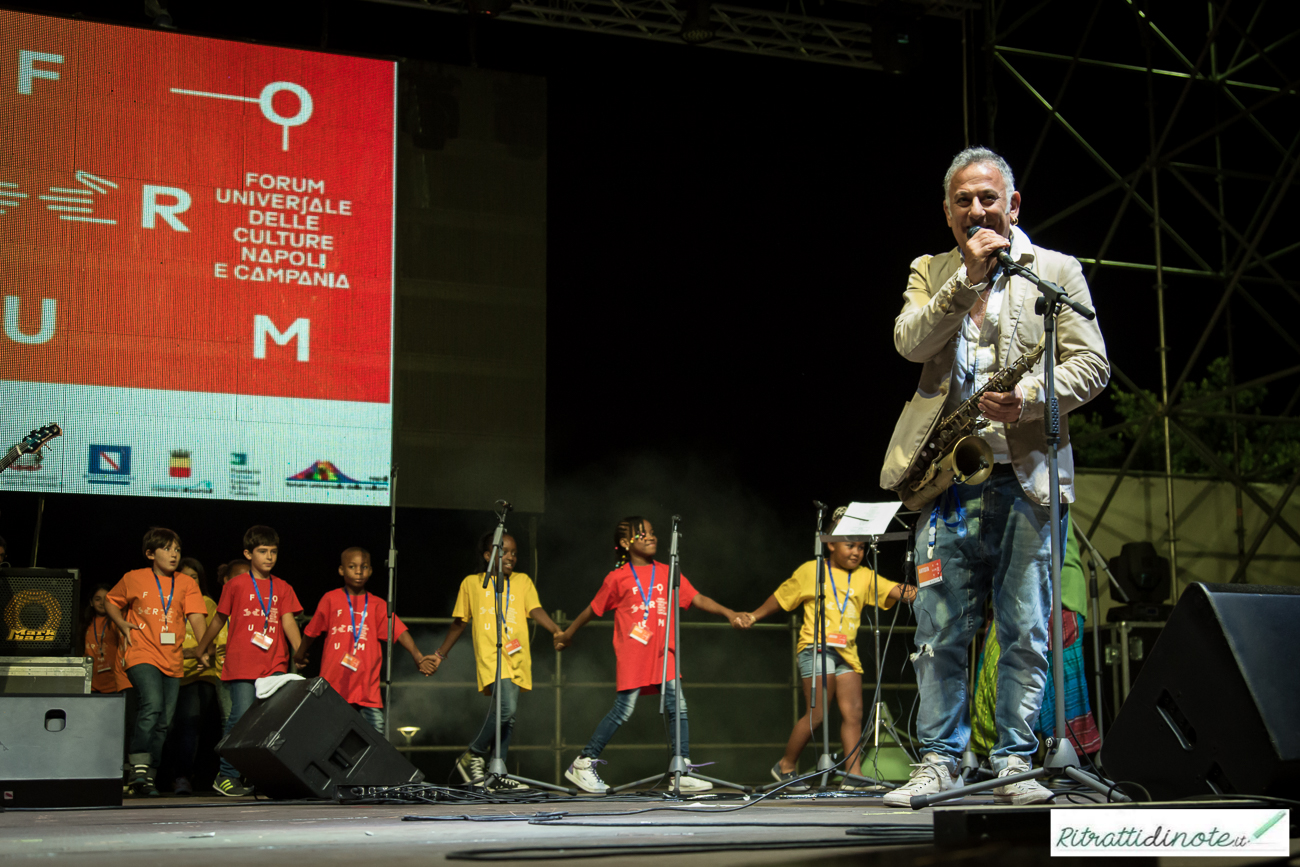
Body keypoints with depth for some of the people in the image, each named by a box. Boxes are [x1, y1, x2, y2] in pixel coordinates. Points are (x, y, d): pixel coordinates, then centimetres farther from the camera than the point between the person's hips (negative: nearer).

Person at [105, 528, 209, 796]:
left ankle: (148, 776, 13)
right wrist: (123, 625, 0)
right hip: (142, 656, -4)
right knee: (152, 706, -25)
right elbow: (110, 603, 19)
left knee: (165, 721, 4)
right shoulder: (134, 579, 5)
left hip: (172, 661, 4)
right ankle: (139, 770, -23)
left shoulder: (186, 583, 8)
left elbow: (196, 617, -3)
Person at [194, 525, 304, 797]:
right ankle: (226, 776, 5)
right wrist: (201, 651, 24)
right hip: (241, 666, -2)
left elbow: (288, 621, 3)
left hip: (275, 666, 3)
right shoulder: (236, 584, 7)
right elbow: (219, 619, 16)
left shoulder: (282, 588, 13)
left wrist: (300, 652, -12)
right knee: (241, 718, -7)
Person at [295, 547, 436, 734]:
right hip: (333, 683, 0)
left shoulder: (377, 605, 6)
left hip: (367, 687, 1)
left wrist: (418, 657, -18)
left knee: (376, 729, -8)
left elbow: (399, 631, -5)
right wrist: (300, 656, 27)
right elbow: (312, 631, 15)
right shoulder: (331, 599, 4)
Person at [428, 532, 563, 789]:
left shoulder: (522, 581, 16)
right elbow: (459, 622, 20)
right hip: (490, 656, -4)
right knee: (506, 708, -22)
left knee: (505, 716, 5)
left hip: (516, 658, 4)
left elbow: (535, 609, 1)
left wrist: (554, 630, -18)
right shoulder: (471, 583, 12)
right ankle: (472, 755, -5)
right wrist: (440, 653, 22)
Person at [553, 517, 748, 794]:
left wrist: (728, 613, -11)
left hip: (663, 654, 4)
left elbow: (698, 599, 3)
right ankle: (583, 765, 9)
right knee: (623, 710, -4)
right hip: (632, 655, -4)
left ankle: (682, 774, 3)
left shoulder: (668, 574, 10)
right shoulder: (618, 578, 1)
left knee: (678, 707, -3)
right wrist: (567, 634, 21)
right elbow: (593, 609, 12)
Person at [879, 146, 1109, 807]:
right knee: (940, 632, 1)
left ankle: (1015, 763, 8)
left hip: (1028, 474, -1)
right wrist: (969, 275, -11)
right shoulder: (931, 274, 15)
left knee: (1026, 634, 0)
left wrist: (1027, 397, -15)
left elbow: (1092, 366, 1)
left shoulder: (1056, 271, 9)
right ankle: (939, 761, 10)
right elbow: (909, 343, -4)